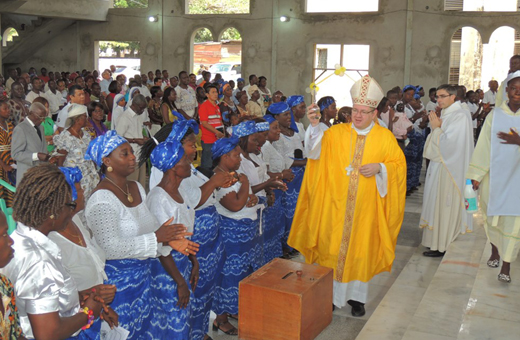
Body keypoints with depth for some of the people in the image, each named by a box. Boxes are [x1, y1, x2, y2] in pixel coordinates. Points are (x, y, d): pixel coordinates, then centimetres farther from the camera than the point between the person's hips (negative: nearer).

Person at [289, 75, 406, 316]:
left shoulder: (385, 137, 1)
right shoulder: (336, 133, 1)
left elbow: (399, 164, 3)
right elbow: (318, 147, -15)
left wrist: (380, 167, -16)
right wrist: (314, 126, -33)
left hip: (366, 206, 0)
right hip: (336, 205, 0)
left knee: (361, 249, 9)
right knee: (333, 248, 5)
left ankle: (357, 296, 25)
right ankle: (331, 294, 21)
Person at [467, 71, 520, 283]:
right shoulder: (495, 115, 1)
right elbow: (483, 145, -1)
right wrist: (476, 175, -4)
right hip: (493, 175, 1)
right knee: (491, 215, 12)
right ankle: (495, 250, 36)